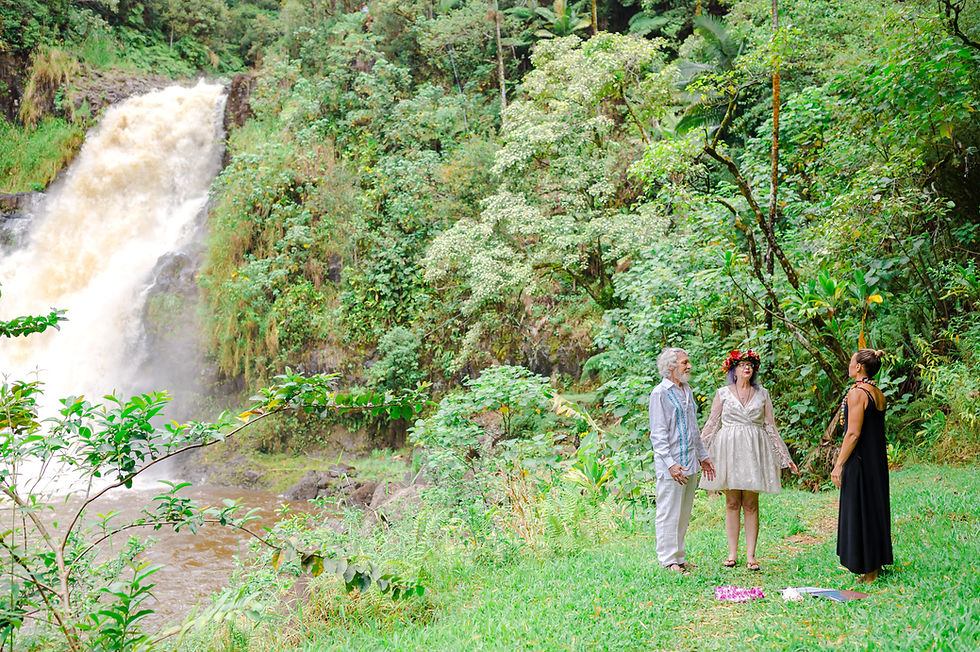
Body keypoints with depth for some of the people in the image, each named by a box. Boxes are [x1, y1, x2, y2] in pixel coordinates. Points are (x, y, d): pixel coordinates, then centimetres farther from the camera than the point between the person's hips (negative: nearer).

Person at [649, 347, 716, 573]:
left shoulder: (687, 390, 15)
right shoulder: (660, 393, -10)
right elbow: (658, 433, -14)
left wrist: (702, 456, 23)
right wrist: (670, 463, -21)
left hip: (691, 463, 8)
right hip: (671, 465, -8)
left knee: (684, 514, 12)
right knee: (669, 513, -3)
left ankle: (679, 557, 20)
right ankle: (668, 560, 3)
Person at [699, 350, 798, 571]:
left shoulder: (762, 394, 11)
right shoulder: (723, 394, 7)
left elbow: (771, 427, 13)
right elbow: (711, 425, 8)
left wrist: (785, 457, 11)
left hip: (754, 451, 1)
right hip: (729, 450, -1)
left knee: (751, 505, -1)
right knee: (732, 503, 1)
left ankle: (750, 555, 2)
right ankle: (732, 553, 7)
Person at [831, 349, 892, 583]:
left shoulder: (856, 393, -17)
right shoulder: (879, 394, 10)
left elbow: (854, 434, -19)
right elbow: (872, 427, 15)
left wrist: (838, 465, -16)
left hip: (860, 460, -9)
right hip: (878, 459, 9)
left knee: (859, 511, -1)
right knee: (875, 508, 16)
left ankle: (868, 571, 4)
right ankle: (876, 562, 24)